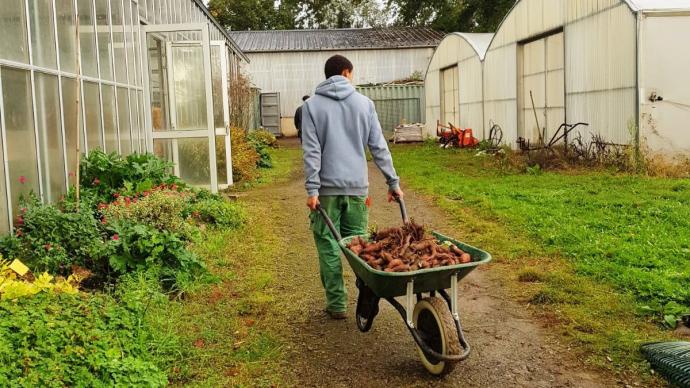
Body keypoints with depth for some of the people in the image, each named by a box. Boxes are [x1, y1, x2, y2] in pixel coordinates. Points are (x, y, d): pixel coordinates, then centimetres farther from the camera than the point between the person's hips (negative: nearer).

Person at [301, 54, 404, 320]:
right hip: (357, 187, 2)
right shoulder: (364, 103, 7)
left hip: (327, 187, -2)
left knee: (328, 246, 5)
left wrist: (312, 189, -8)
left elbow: (311, 151, -7)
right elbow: (379, 147, 5)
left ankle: (337, 304, 8)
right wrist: (393, 182, 8)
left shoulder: (311, 105, 2)